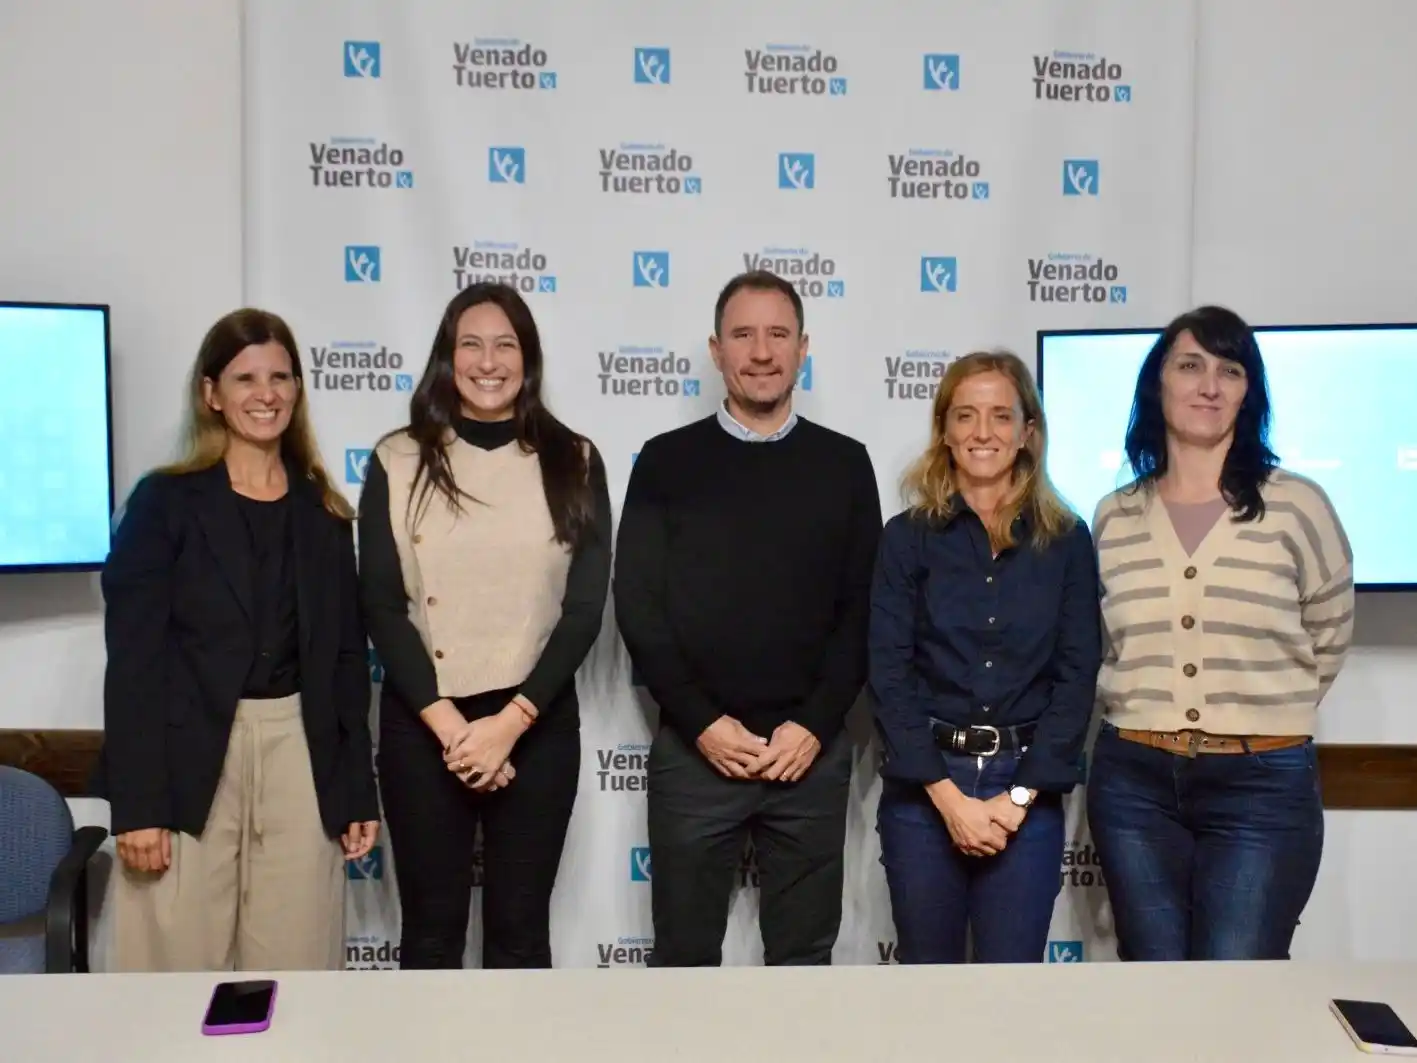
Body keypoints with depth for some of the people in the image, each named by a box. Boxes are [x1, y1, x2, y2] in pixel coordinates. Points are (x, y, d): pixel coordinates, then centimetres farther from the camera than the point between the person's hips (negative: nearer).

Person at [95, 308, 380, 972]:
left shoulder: (323, 512, 11)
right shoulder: (166, 501, 0)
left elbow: (346, 658, 11)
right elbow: (133, 659, -6)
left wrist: (358, 791, 7)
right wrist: (136, 803, -12)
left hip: (301, 763, 3)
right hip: (189, 762, -3)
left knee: (294, 966, 6)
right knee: (180, 966, 1)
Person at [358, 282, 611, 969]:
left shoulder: (572, 463, 2)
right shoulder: (398, 461, 0)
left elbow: (585, 608, -3)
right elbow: (381, 608, -3)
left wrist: (509, 722, -12)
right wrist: (449, 725, -12)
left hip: (538, 726, 0)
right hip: (421, 727, 0)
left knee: (520, 932, 10)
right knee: (432, 929, 10)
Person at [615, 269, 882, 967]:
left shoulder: (844, 464, 5)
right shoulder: (667, 461, 2)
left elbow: (863, 609, 2)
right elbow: (637, 605, -2)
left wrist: (815, 725, -8)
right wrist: (702, 723, -10)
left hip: (812, 750, 1)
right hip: (693, 749, 0)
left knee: (802, 956, 12)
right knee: (685, 954, 10)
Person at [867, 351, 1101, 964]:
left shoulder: (1067, 540, 4)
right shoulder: (907, 537, 1)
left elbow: (1077, 676, 0)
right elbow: (888, 674, -4)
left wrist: (1019, 796, -9)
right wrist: (948, 795, -12)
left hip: (1026, 788, 0)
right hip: (923, 787, 0)